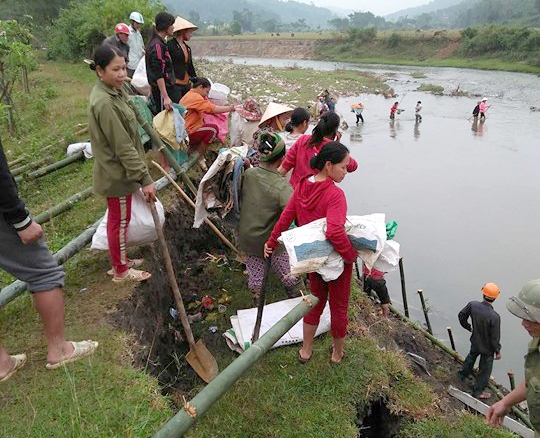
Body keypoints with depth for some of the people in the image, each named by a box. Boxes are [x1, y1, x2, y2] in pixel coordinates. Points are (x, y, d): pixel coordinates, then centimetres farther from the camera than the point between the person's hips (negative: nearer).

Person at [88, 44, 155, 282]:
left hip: (117, 171, 10)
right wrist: (145, 179, -25)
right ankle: (121, 271, 24)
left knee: (118, 219, 22)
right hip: (117, 174, -10)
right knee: (120, 221, 6)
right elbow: (123, 147, -28)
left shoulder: (112, 92, 5)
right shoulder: (104, 103, -27)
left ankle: (120, 260, 39)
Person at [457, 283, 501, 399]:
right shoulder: (494, 317, -36)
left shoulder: (472, 305, -22)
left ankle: (463, 374, 58)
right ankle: (478, 392, 34)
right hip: (487, 347, -5)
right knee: (485, 369, 17)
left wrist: (468, 327, 16)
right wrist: (497, 351, -6)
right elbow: (495, 338, -24)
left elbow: (461, 315, -3)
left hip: (475, 341, 5)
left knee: (471, 356, 35)